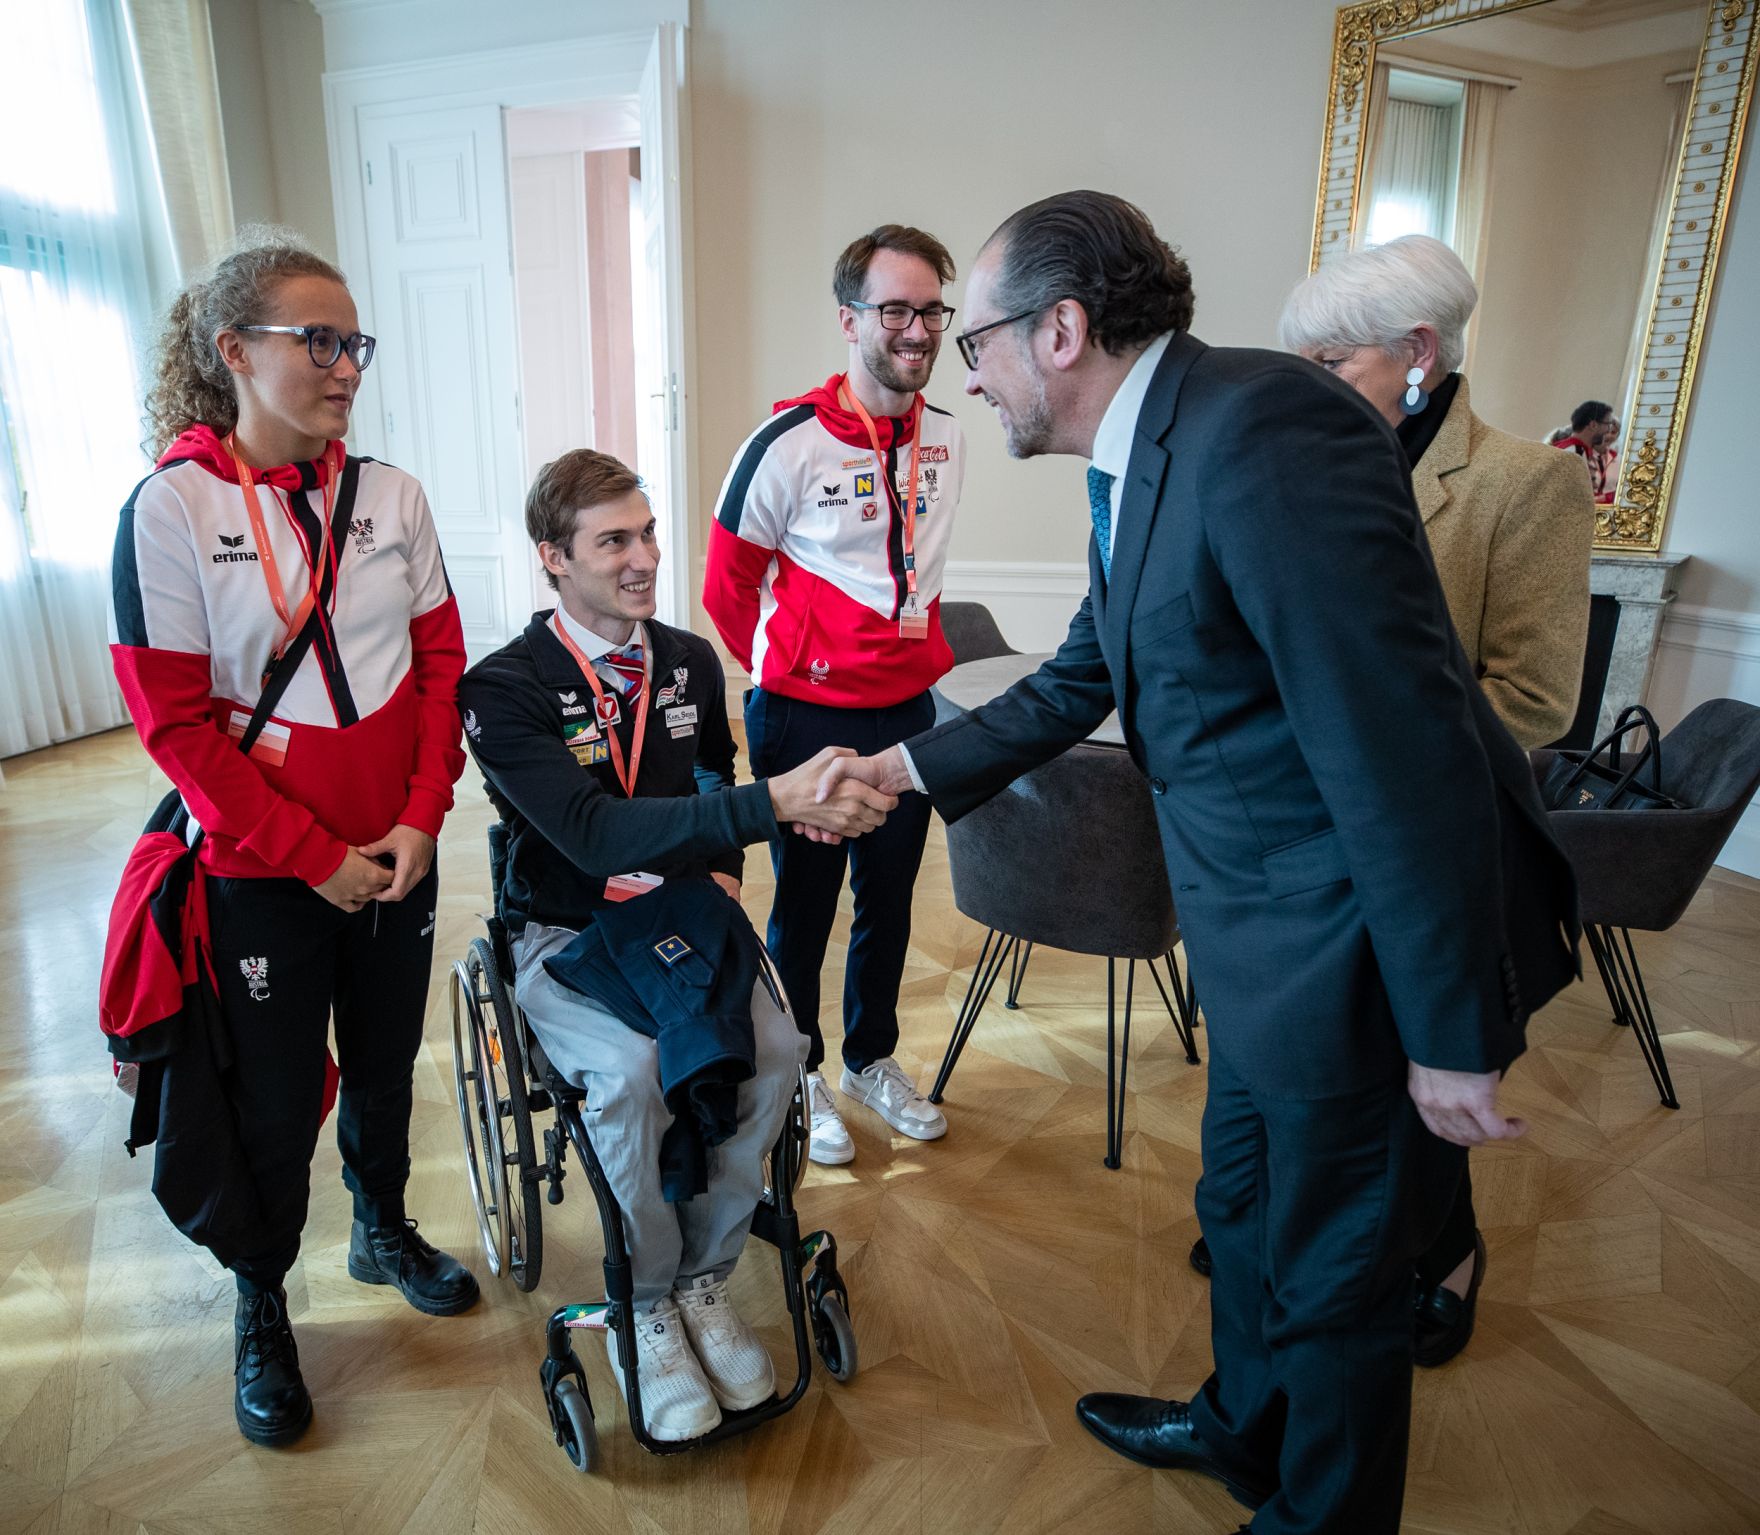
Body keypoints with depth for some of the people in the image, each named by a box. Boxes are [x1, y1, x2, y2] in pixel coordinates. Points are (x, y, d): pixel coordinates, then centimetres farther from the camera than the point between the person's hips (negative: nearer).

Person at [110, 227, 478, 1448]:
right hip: (264, 875, -3)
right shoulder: (173, 506, -11)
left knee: (385, 1064, 20)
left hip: (396, 856, 4)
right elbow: (174, 718, -12)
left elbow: (441, 661, 2)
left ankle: (384, 1230, 47)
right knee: (276, 1105, 11)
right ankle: (263, 1312, 38)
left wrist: (421, 816, -8)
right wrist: (315, 856, -14)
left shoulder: (391, 495, 1)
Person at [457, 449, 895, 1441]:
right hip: (567, 937, -4)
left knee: (777, 1049, -23)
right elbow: (596, 836, -28)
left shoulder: (692, 662, 5)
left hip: (684, 919, 4)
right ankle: (645, 1310, -4)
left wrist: (723, 869, 2)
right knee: (636, 1069, -32)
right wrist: (776, 803, -37)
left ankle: (703, 1279, 1)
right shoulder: (505, 688, -13)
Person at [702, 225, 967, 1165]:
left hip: (908, 711, 5)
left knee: (889, 899, 17)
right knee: (803, 906, 10)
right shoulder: (789, 445, -15)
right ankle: (797, 1076, 32)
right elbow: (727, 586, -4)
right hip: (808, 717, -5)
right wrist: (793, 672, 5)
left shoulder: (948, 440, 3)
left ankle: (872, 1060, 39)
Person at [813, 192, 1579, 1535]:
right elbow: (1080, 682, 19)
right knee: (1244, 1210, 27)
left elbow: (1402, 744, -26)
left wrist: (1452, 1035, -21)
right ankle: (1244, 1426, 55)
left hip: (1365, 943, -9)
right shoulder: (1141, 467, 7)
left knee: (1333, 1273, 14)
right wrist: (908, 765, 22)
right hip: (1266, 937, 9)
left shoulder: (1264, 429, -24)